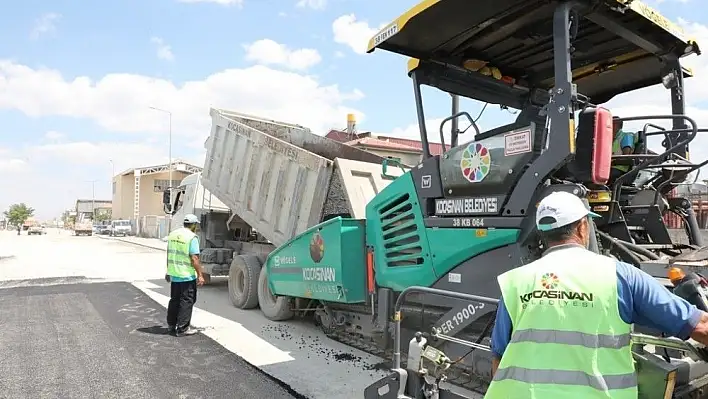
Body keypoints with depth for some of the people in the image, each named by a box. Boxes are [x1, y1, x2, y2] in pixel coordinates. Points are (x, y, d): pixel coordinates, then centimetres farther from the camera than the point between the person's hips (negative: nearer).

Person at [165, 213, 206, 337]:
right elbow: (194, 258, -20)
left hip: (174, 274, 8)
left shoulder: (172, 234, 9)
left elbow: (169, 255, 16)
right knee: (186, 301, 2)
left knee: (174, 300, 19)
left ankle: (171, 325, 29)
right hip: (187, 276, -8)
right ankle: (182, 328, 5)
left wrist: (168, 271, 23)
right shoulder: (192, 237, -15)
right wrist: (200, 275, -16)